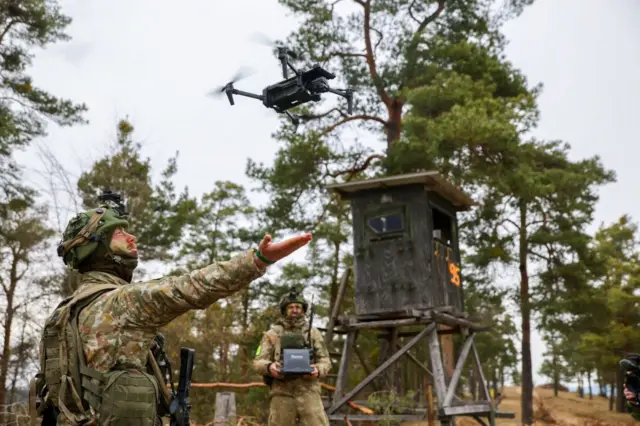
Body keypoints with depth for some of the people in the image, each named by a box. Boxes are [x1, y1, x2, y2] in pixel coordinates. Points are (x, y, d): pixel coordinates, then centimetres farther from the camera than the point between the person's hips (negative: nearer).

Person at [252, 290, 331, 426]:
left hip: (308, 391, 0)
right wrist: (269, 367, -18)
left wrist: (318, 370, -12)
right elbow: (258, 362, 6)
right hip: (281, 392, 0)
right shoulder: (272, 334, 12)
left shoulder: (313, 332, 15)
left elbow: (325, 360, 13)